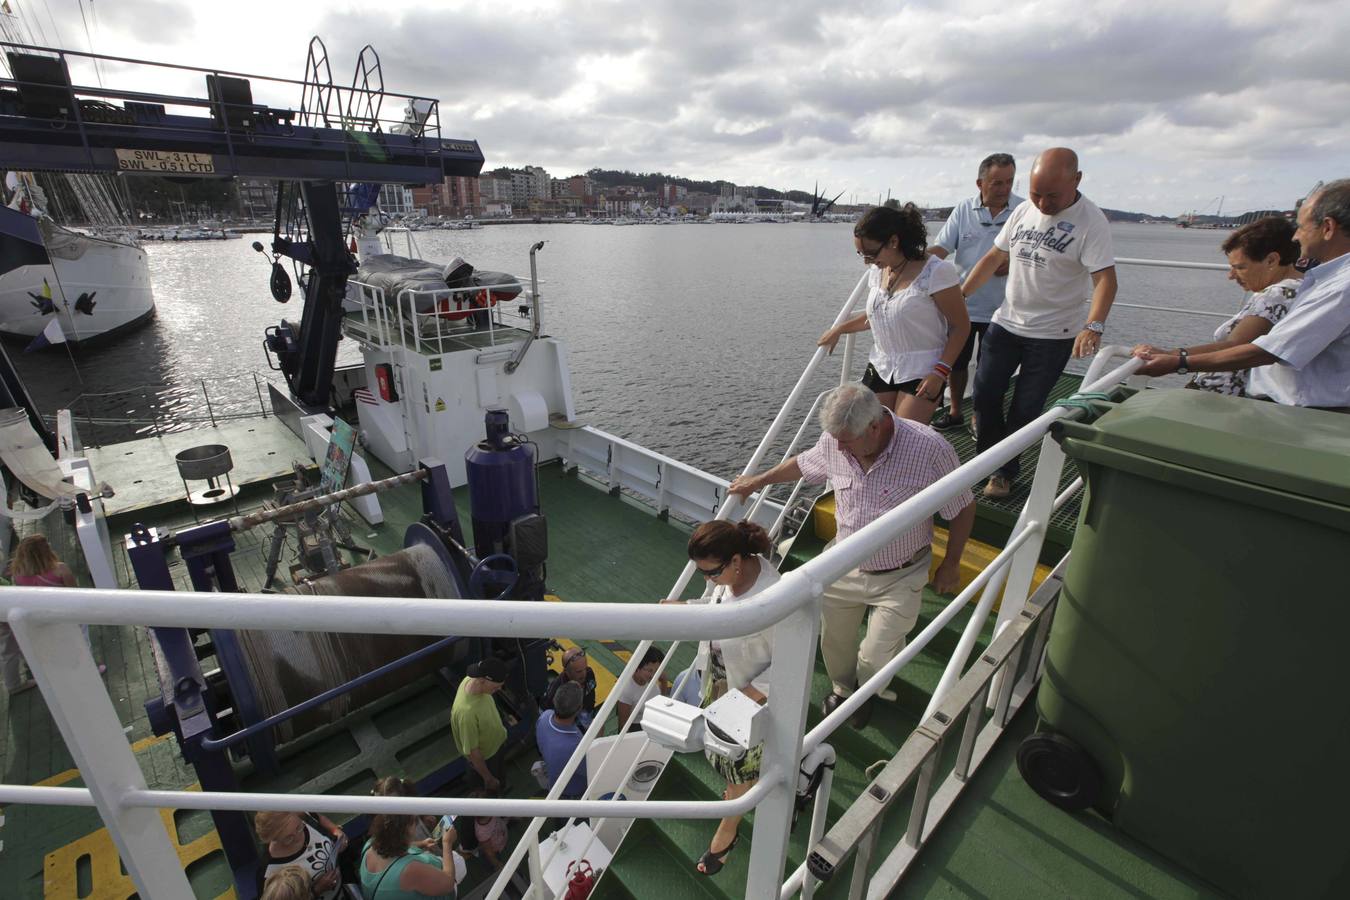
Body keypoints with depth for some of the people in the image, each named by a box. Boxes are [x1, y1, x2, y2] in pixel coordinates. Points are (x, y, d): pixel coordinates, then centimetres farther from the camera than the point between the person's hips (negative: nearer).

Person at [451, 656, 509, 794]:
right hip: (483, 756, -7)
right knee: (493, 787, 23)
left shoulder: (471, 680, -23)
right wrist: (488, 778, -17)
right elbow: (472, 751, -31)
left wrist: (500, 730, 16)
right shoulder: (466, 712, -46)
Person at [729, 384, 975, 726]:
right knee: (834, 642, 18)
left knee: (877, 658, 3)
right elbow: (803, 463, 8)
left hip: (899, 578, -3)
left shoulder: (930, 449, -27)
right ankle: (841, 687, 53)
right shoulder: (834, 441, -16)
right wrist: (758, 480, 19)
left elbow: (963, 509, -10)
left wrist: (951, 565, 0)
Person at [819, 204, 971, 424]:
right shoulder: (877, 272, 5)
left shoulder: (935, 272, -16)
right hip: (880, 369, 6)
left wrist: (941, 372, -17)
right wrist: (839, 329, 18)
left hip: (921, 374, -6)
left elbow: (961, 326, -10)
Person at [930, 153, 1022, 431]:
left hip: (999, 307, -1)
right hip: (962, 302, 2)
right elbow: (941, 247, -6)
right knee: (956, 360, 13)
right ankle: (954, 412, 32)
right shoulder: (964, 209, -1)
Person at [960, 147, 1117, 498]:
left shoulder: (1090, 221, -14)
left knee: (1025, 409, 3)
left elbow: (1105, 279, -22)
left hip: (1053, 334, -5)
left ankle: (1005, 472, 19)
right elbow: (994, 258, 10)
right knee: (985, 394, 6)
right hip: (1005, 323, 5)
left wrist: (1093, 327, -38)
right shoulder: (1023, 211, 3)